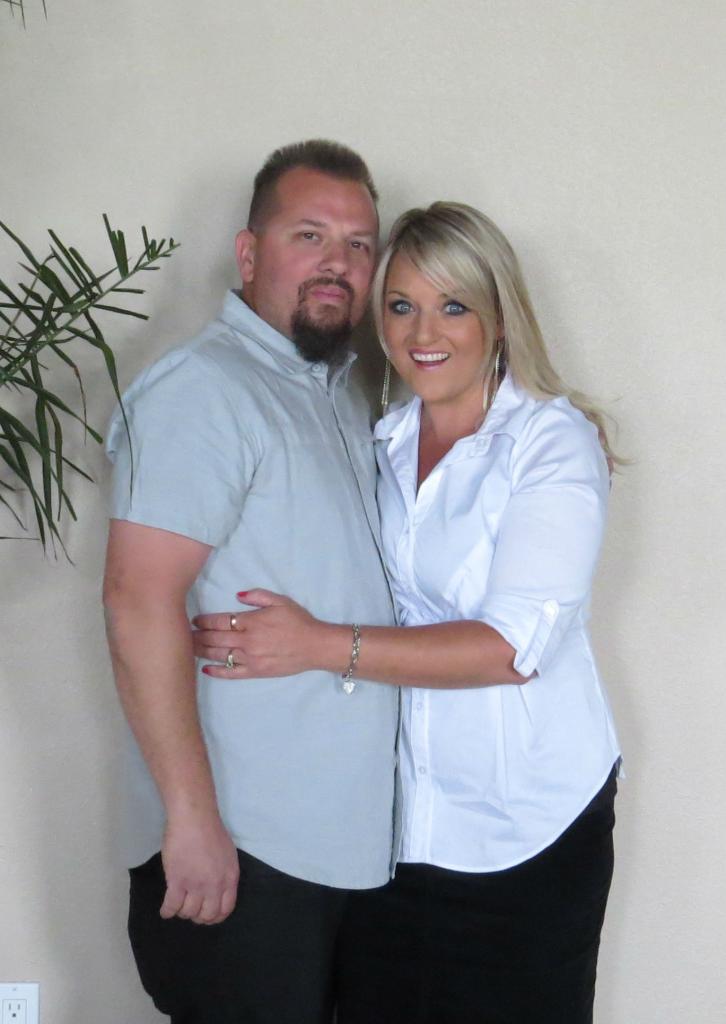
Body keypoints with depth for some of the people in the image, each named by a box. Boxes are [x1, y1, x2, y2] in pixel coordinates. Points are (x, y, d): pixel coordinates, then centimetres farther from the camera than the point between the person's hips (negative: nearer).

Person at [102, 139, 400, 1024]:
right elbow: (140, 601, -21)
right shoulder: (203, 389, -14)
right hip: (235, 849, -9)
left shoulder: (340, 395, 15)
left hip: (340, 842, 9)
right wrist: (191, 817, -23)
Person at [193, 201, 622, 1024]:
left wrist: (321, 646, -25)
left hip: (525, 828, -4)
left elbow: (515, 644, -21)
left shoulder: (554, 440, -11)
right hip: (391, 816, 5)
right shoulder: (381, 443, 7)